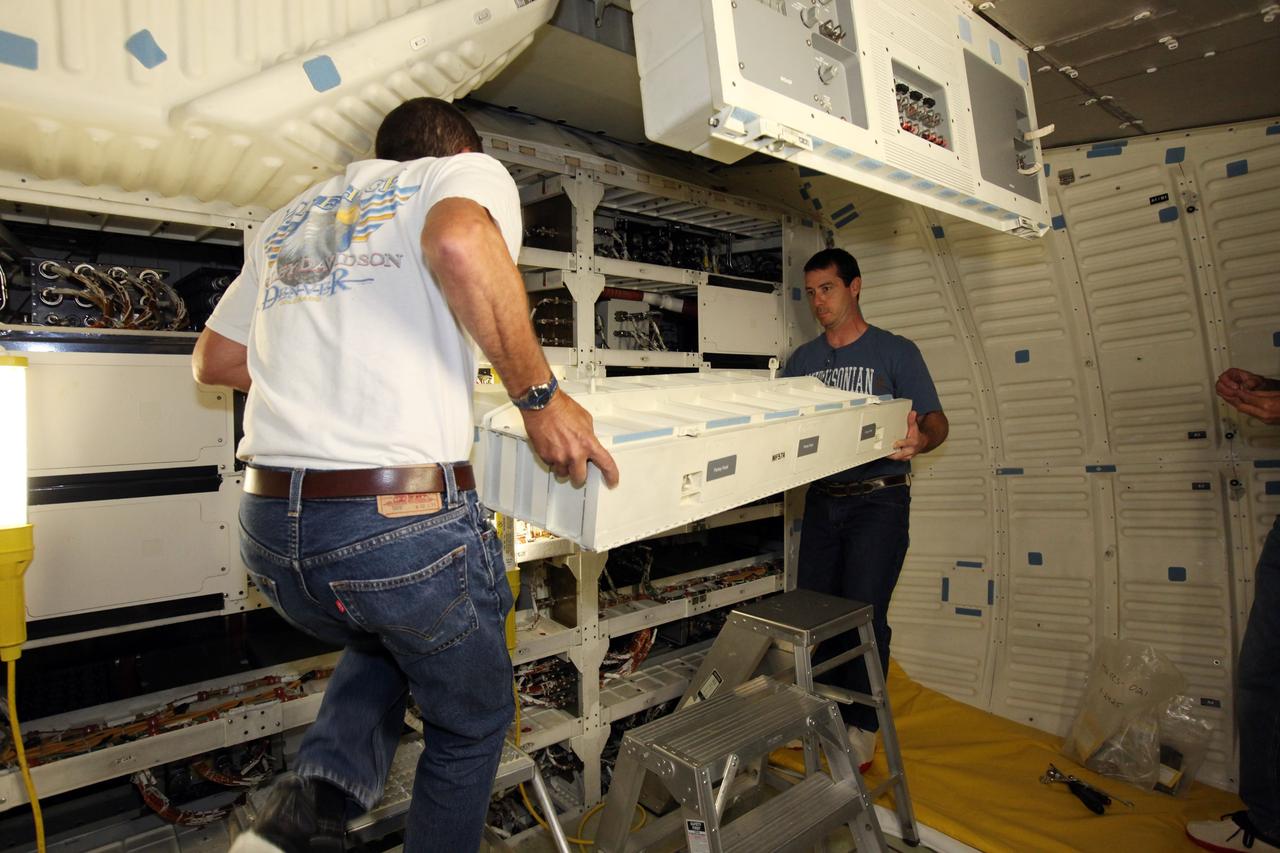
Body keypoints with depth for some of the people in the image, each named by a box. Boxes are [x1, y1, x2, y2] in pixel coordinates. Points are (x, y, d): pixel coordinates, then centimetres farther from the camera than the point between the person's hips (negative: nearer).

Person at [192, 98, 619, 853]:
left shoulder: (288, 220, 22)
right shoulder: (468, 170, 5)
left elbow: (215, 360, 25)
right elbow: (459, 242, -20)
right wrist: (539, 394, -13)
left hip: (269, 532, 6)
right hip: (405, 517, -6)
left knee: (388, 638, 35)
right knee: (472, 723, 22)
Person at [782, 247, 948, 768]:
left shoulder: (896, 352, -1)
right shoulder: (802, 360, 11)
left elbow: (936, 420, -5)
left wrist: (921, 440, -28)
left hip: (878, 500, -4)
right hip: (822, 500, 4)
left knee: (864, 613, -3)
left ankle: (862, 725, 16)